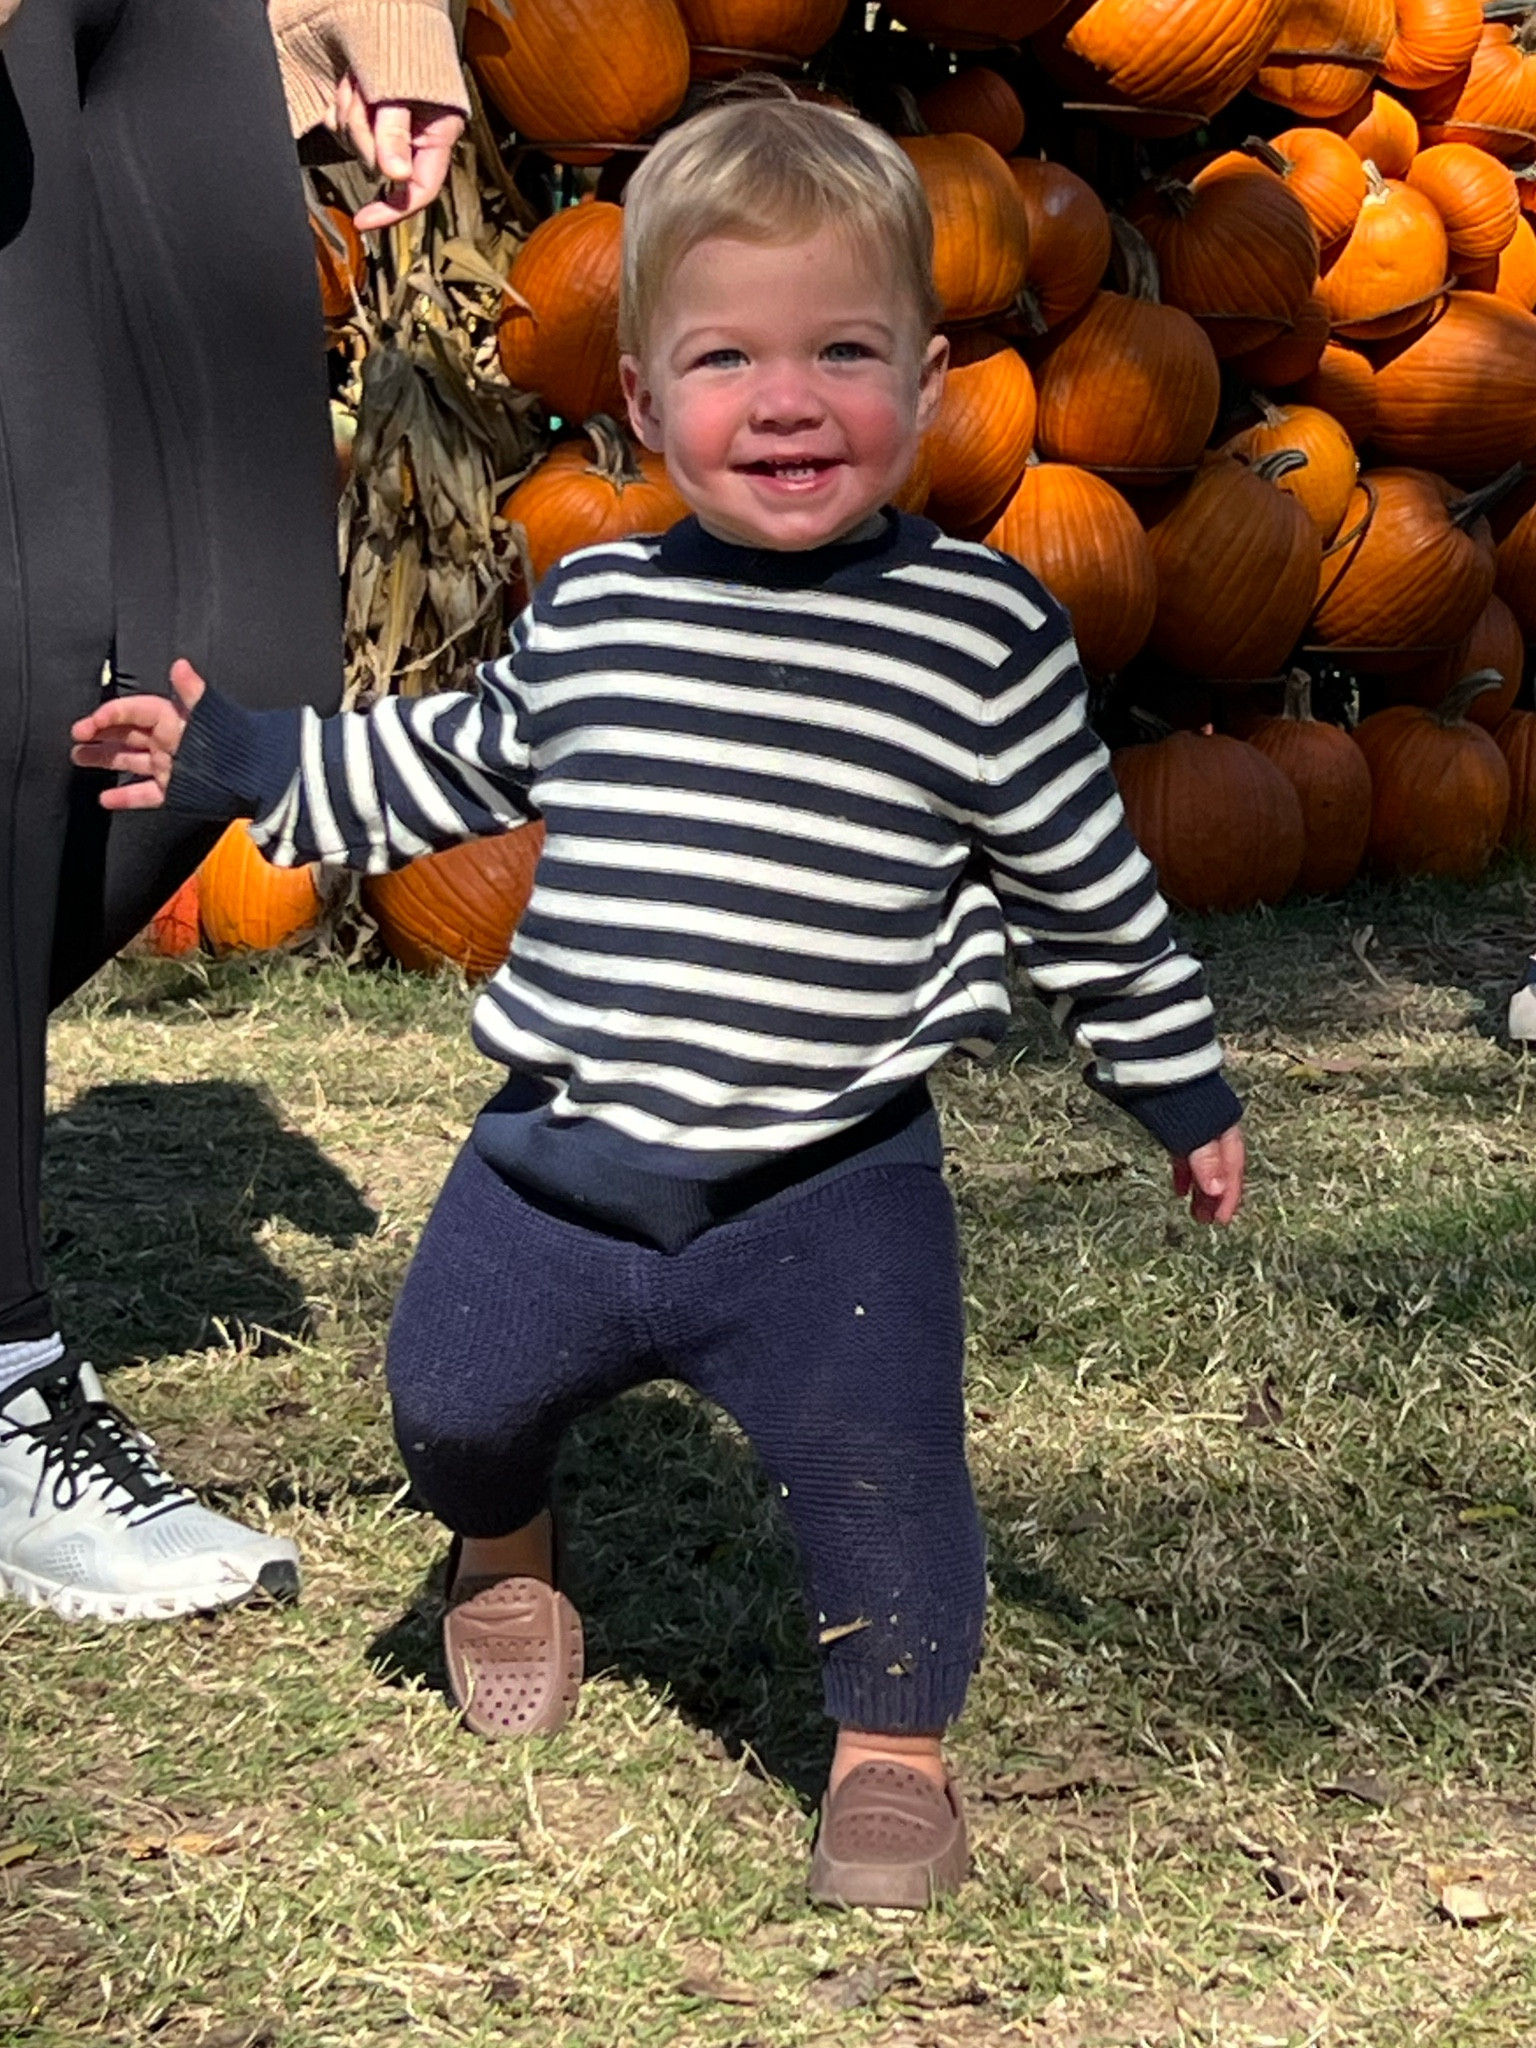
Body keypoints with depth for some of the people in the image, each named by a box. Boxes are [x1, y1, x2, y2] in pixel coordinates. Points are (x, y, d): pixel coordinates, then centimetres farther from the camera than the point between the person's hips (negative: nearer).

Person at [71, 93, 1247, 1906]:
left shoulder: (982, 637, -8)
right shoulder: (588, 612, 2)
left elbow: (1084, 885, 3)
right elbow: (458, 761, 21)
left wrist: (1179, 1086, 10)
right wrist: (236, 761, 21)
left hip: (827, 1190, -3)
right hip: (556, 1158, 4)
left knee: (876, 1470, -7)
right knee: (447, 1399, 11)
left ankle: (894, 1738, 23)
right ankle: (506, 1545, 47)